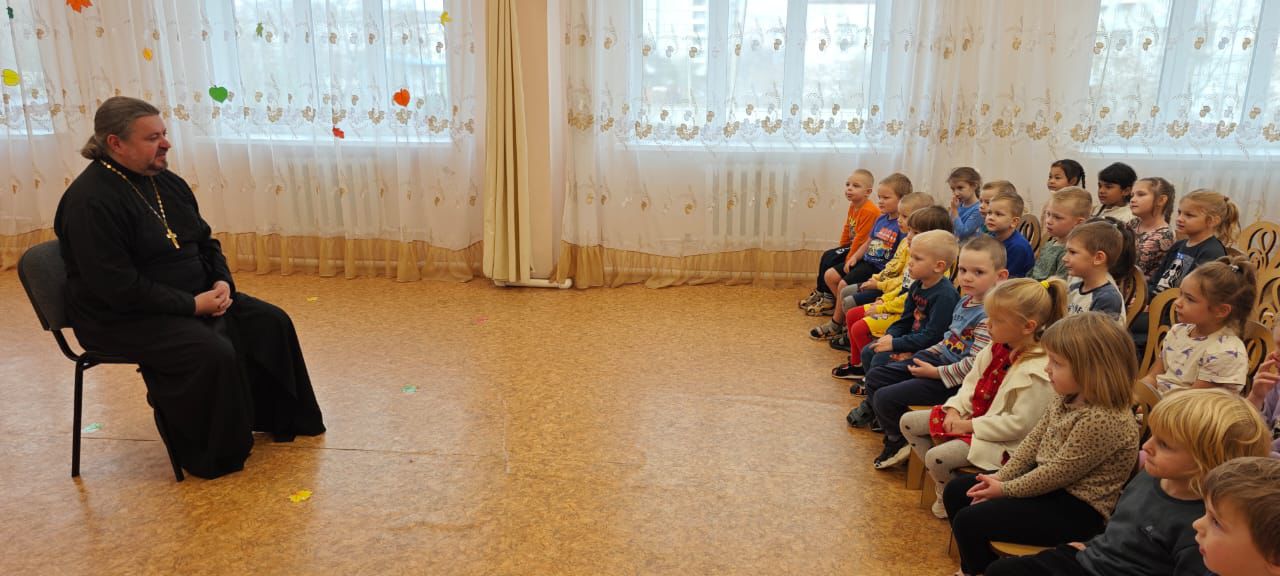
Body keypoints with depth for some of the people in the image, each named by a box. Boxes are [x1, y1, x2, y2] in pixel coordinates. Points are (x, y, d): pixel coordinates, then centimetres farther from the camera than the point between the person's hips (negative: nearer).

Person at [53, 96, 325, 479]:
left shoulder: (167, 183, 6)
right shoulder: (90, 201, -21)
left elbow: (205, 242, 16)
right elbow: (118, 287, -26)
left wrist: (222, 281, -4)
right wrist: (192, 305, -24)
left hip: (195, 298, 9)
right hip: (124, 318, -9)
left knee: (270, 323, -1)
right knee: (213, 353, -30)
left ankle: (280, 419, 15)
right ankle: (213, 457, -10)